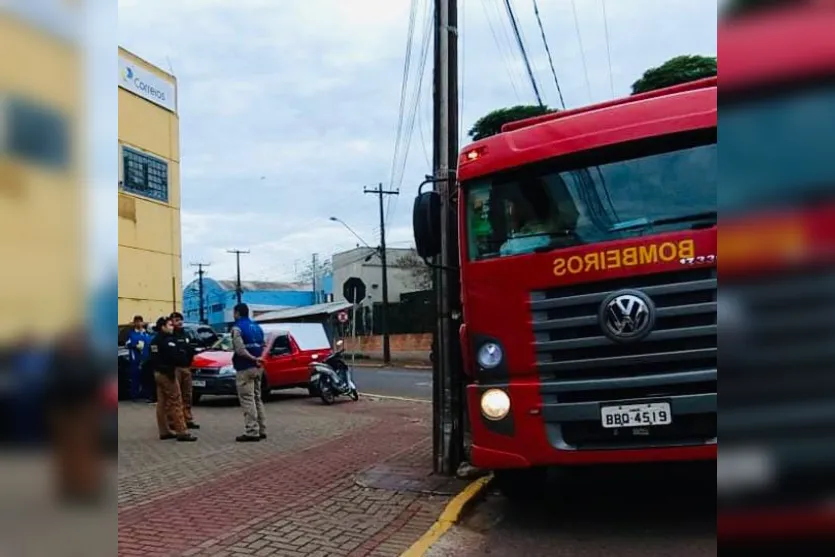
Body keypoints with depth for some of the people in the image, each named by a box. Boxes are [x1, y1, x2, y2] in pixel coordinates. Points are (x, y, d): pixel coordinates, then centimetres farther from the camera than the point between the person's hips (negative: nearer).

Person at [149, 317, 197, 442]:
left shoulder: (155, 341, 14)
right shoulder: (168, 340, -15)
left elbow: (152, 357, 16)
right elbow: (175, 356, -24)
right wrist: (185, 356, -8)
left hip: (157, 373, 10)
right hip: (167, 373, -10)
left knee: (162, 403, 10)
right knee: (176, 403, -9)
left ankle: (164, 431, 14)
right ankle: (182, 432, -10)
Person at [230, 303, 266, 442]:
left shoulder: (237, 328, -9)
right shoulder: (257, 327, 16)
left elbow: (240, 350, -19)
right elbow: (263, 346, 13)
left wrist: (253, 359, -12)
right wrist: (257, 359, 1)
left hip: (245, 368, -8)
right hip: (257, 367, 8)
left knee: (247, 400, -7)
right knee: (257, 398, 14)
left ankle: (252, 432, -10)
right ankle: (261, 430, 16)